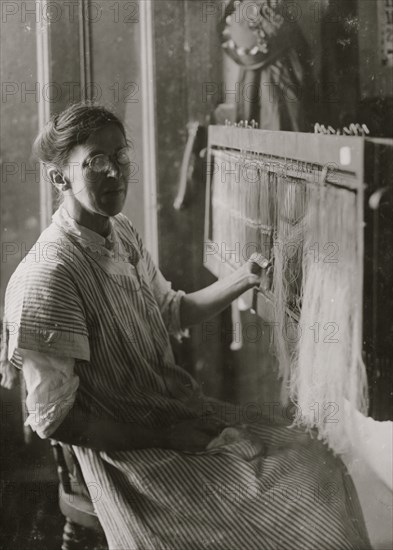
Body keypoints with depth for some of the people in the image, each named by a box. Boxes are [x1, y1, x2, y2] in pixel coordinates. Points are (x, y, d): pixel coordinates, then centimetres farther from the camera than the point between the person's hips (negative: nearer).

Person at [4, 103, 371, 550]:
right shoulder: (46, 278, -24)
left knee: (317, 466, 4)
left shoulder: (121, 232, 4)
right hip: (126, 447, -8)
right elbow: (53, 419, -21)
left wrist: (242, 279, 2)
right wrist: (162, 437, -19)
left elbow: (173, 313, 17)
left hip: (179, 407, 8)